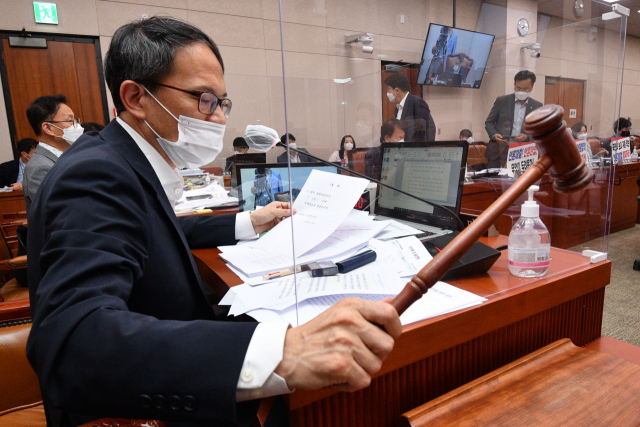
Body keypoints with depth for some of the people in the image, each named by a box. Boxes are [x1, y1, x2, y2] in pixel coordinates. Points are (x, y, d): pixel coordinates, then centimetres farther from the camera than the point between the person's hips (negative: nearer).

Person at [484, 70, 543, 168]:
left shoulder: (537, 106, 8)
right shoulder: (502, 101, 4)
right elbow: (489, 122, 7)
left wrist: (527, 137, -12)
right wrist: (494, 135, -13)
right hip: (499, 151, -1)